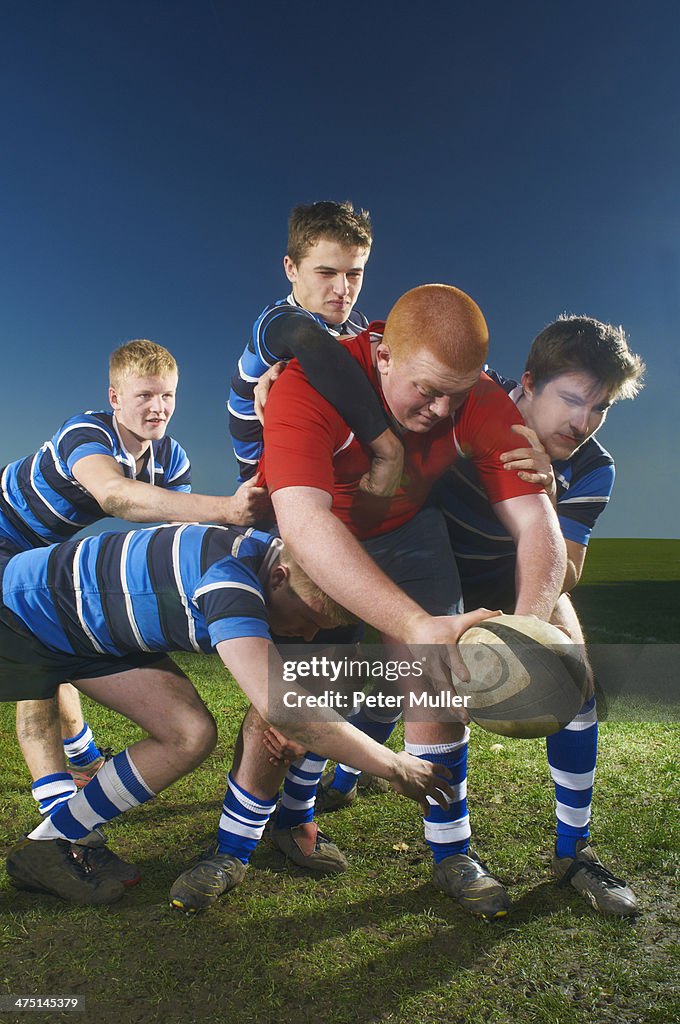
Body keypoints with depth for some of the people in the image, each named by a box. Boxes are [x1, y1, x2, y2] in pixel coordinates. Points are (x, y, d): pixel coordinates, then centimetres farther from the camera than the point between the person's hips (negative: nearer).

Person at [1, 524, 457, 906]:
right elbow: (279, 704, -50)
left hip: (95, 629, 7)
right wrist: (394, 766, -39)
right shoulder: (229, 580, -41)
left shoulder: (271, 552, -14)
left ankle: (45, 848, 6)